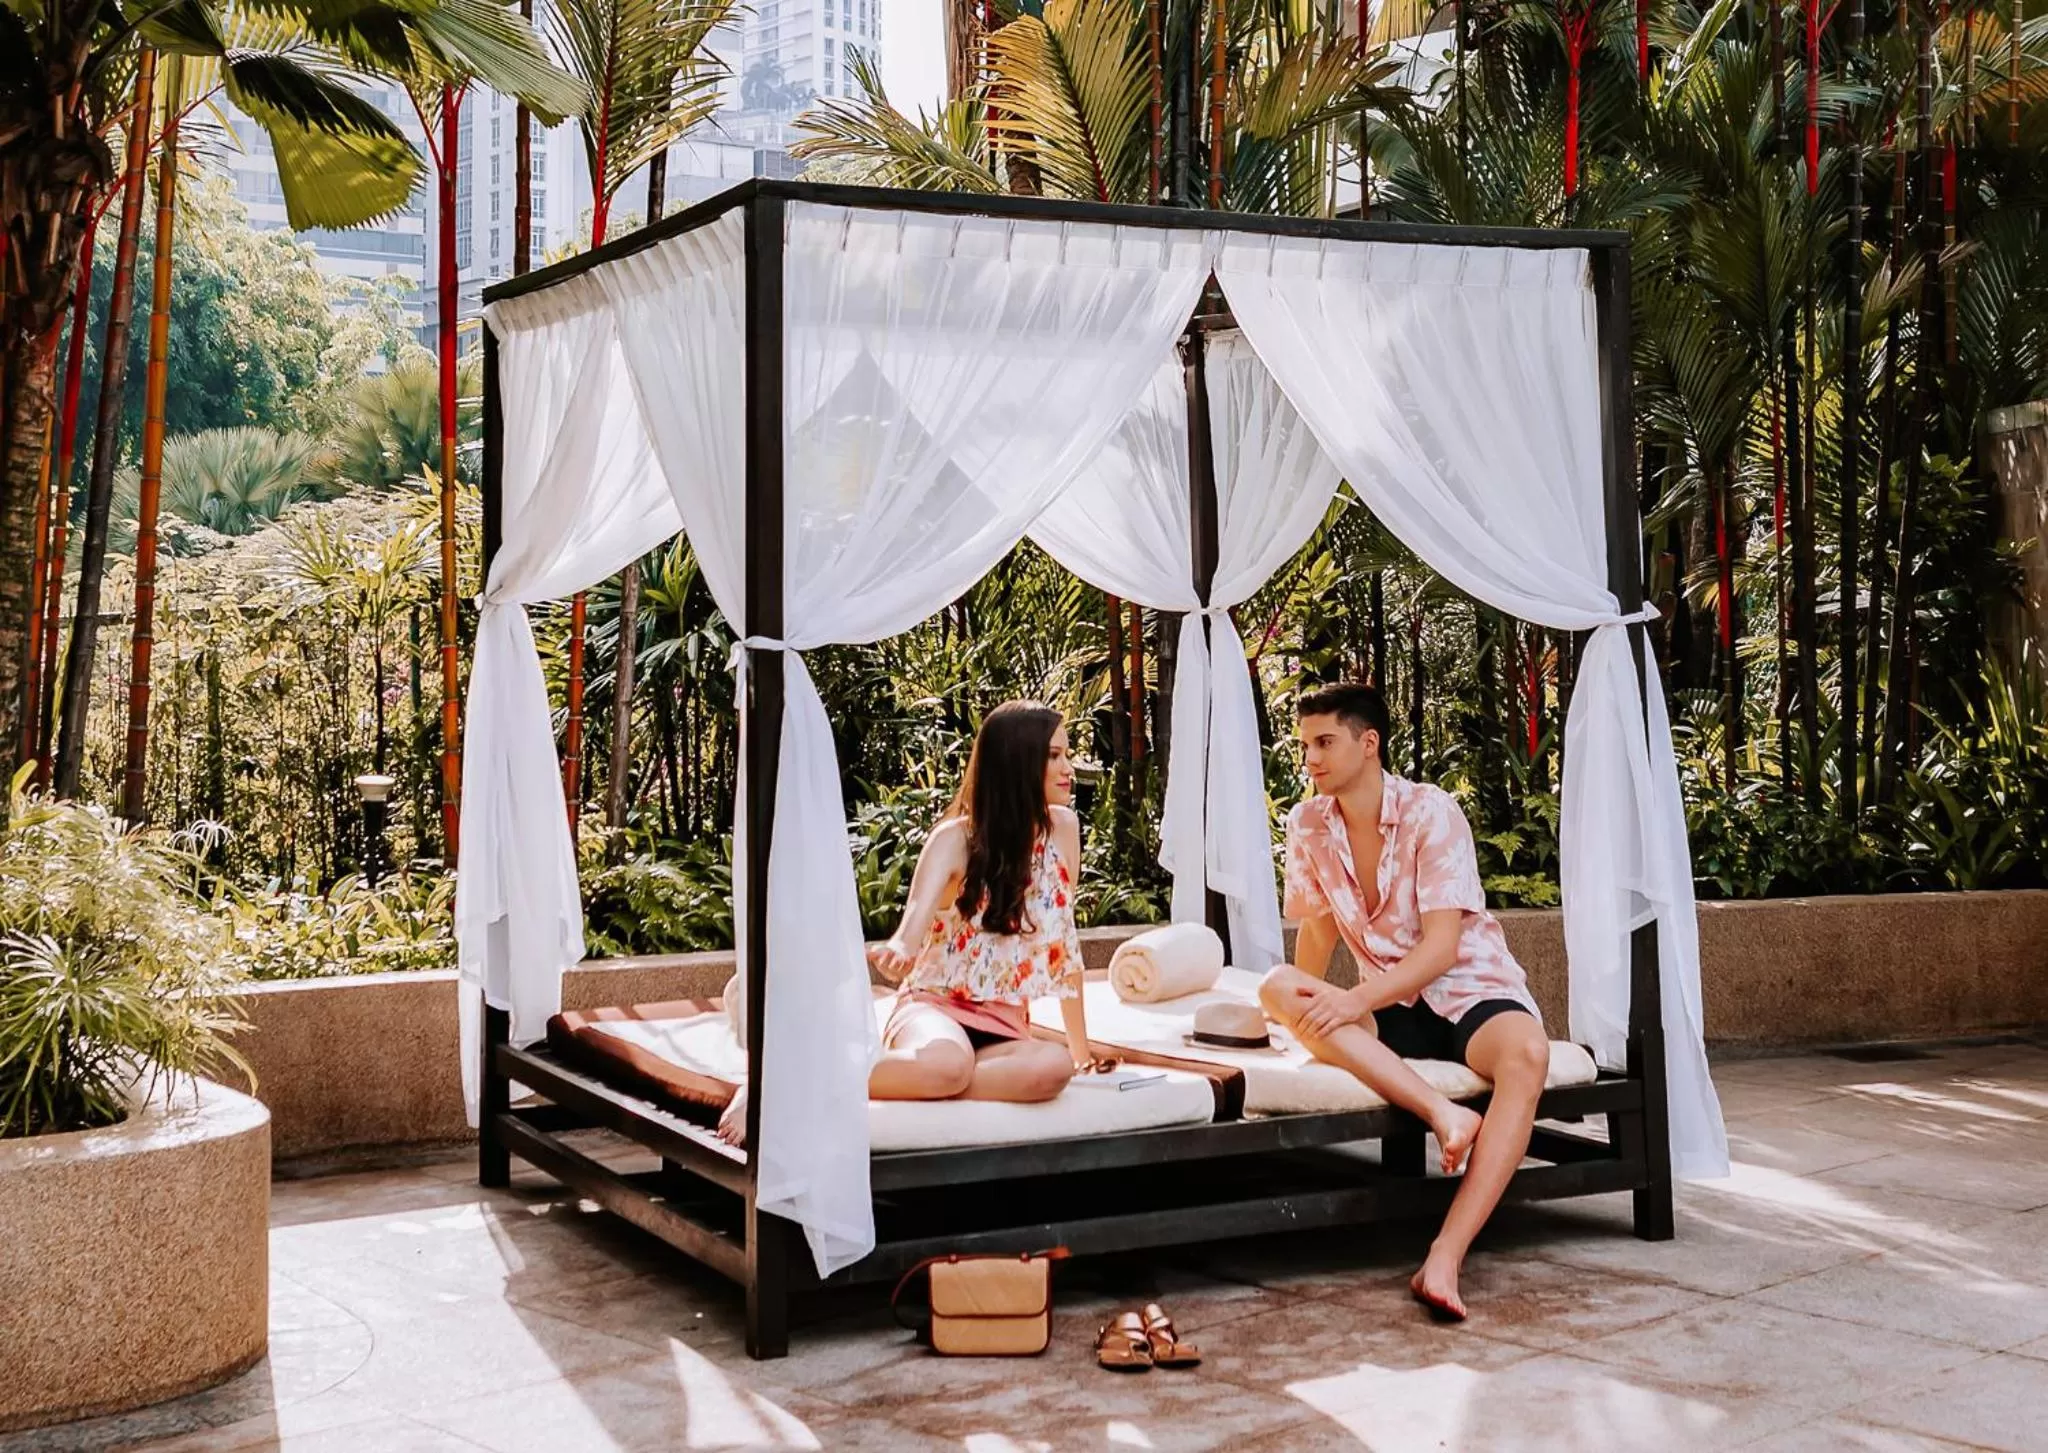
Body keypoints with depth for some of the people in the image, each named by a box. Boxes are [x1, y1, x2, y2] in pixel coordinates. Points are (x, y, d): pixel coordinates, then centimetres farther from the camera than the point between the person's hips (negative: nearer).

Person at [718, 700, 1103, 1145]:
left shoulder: (1062, 829, 5)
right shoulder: (956, 839, -7)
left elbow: (1065, 946, 12)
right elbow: (911, 932, -22)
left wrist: (1081, 1053, 13)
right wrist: (898, 954, -47)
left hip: (1004, 1026, 4)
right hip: (935, 1006, -4)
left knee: (1053, 1068, -36)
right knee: (947, 1063, -43)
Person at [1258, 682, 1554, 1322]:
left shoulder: (1431, 812, -14)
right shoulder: (1307, 825, 1)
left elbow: (1440, 947, -20)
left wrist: (1354, 1002, -31)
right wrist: (1304, 1006, 5)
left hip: (1470, 989, -4)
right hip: (1392, 1007, 4)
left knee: (1527, 1053, -38)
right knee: (1277, 988, -25)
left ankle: (1445, 1258, -47)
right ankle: (1443, 1113, -37)